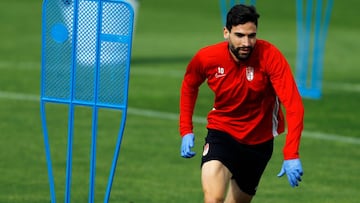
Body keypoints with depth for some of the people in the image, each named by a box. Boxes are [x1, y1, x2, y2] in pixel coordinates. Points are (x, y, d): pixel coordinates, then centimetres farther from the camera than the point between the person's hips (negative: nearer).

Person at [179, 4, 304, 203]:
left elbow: (293, 105, -29)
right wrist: (186, 130, 2)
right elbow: (189, 85, 9)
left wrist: (291, 155, -39)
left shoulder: (270, 56, -23)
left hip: (259, 141, 1)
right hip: (221, 132, -1)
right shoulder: (206, 58, -16)